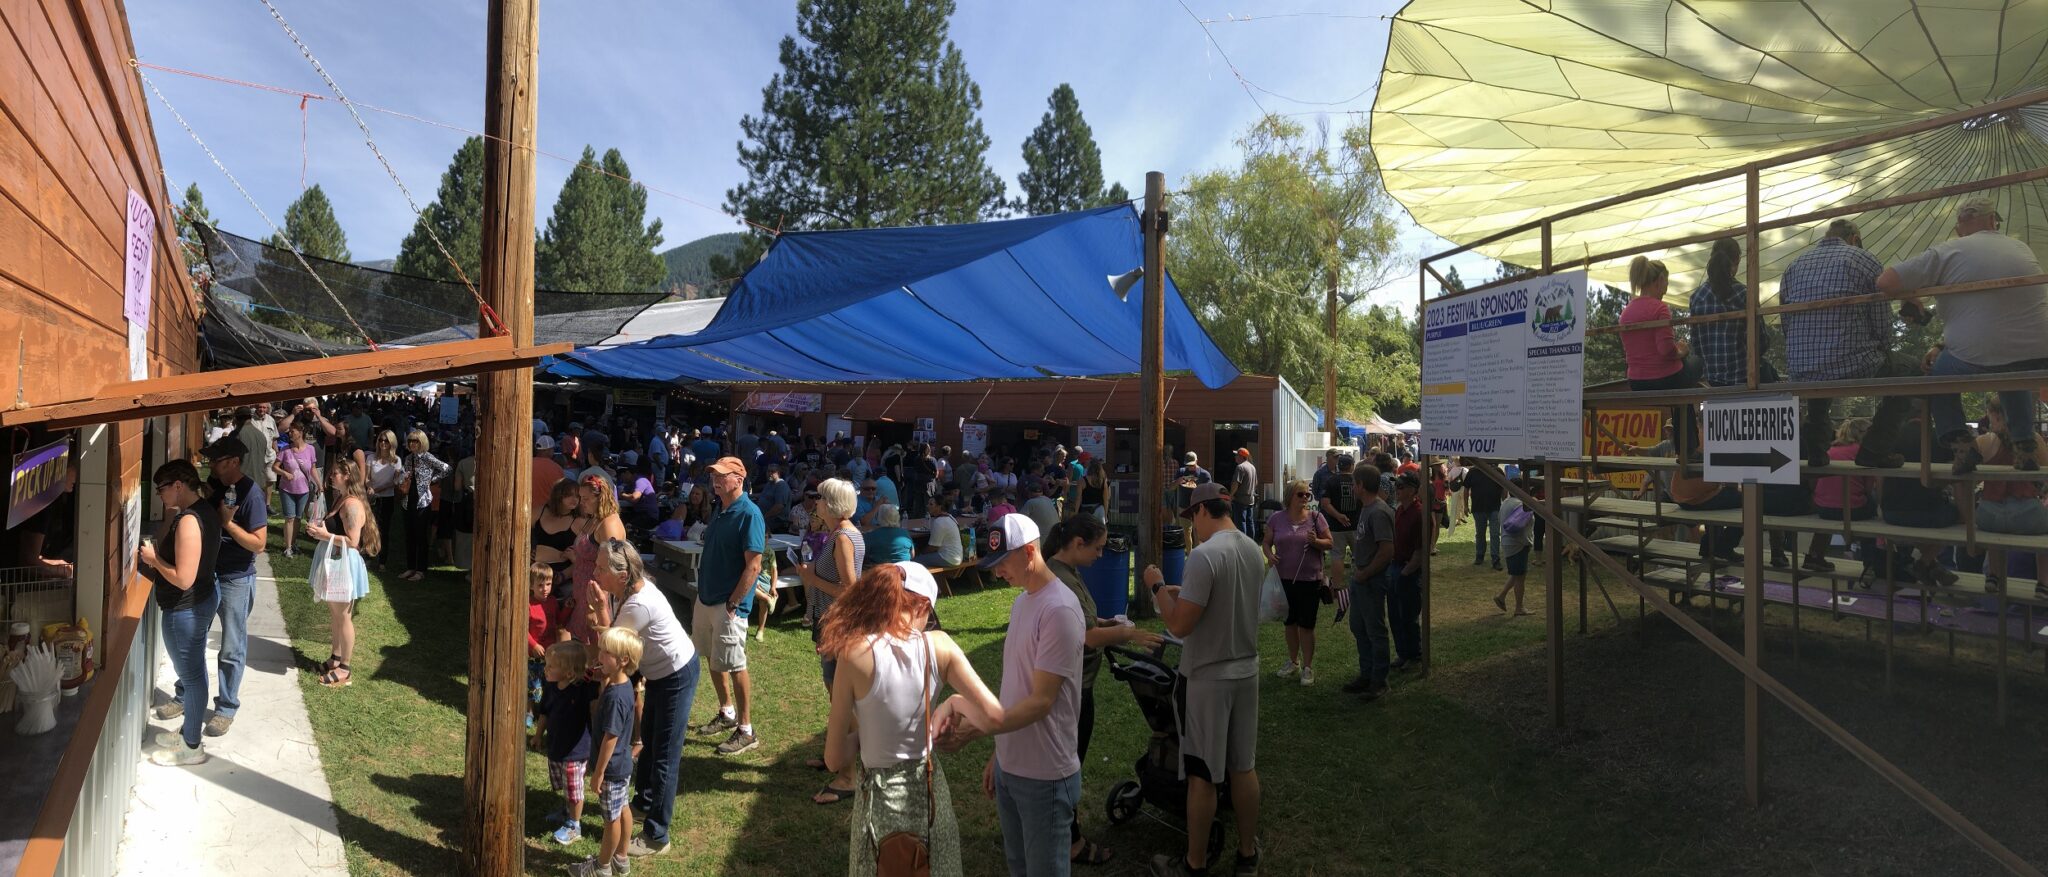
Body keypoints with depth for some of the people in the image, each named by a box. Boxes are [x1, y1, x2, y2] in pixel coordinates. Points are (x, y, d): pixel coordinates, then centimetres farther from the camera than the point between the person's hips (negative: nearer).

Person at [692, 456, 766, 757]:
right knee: (712, 658, 18)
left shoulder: (749, 514, -18)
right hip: (705, 597, 9)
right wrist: (702, 592, 14)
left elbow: (753, 565, -20)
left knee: (734, 665, -2)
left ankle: (746, 731, 9)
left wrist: (733, 604, -20)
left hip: (728, 604, -9)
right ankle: (727, 714, 36)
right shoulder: (719, 510, 9)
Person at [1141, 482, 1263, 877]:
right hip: (1246, 672, 8)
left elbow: (1179, 624, -22)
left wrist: (1158, 587, -7)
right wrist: (1183, 593, 18)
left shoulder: (1204, 555, -22)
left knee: (1202, 774, 5)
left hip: (1208, 678, -7)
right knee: (1244, 767, 16)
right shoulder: (1253, 550, 4)